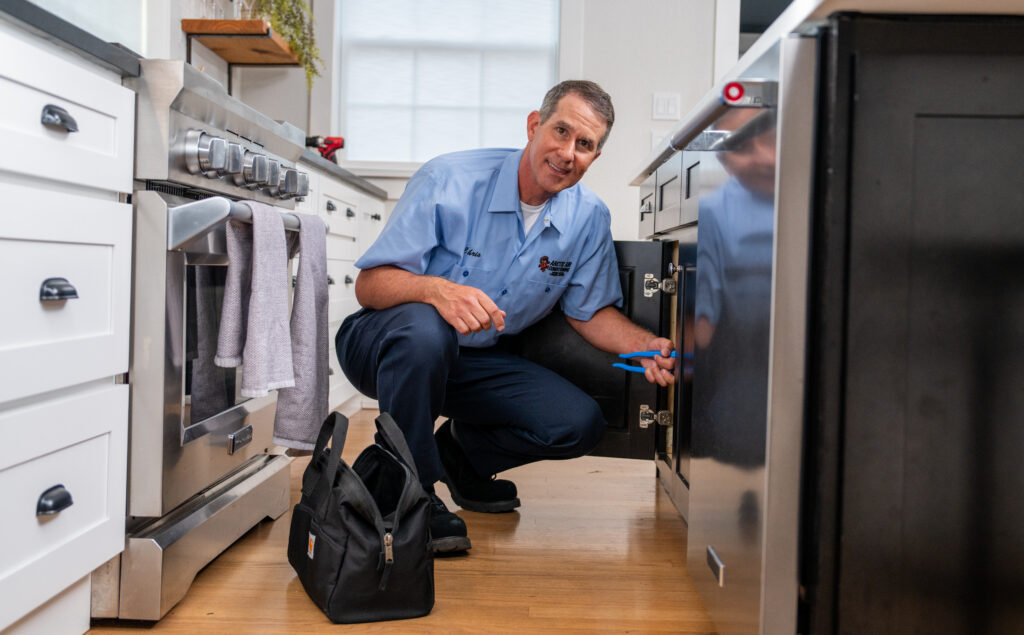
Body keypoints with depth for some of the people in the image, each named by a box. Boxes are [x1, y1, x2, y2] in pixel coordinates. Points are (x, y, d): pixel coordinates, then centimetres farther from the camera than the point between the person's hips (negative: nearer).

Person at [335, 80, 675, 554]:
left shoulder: (590, 219, -5)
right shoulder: (449, 180, -20)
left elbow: (590, 312, 6)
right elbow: (369, 284, -21)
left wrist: (647, 346, -14)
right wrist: (436, 288, -42)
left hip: (478, 360, 5)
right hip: (384, 344, -4)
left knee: (579, 424, -13)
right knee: (427, 330, -39)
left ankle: (460, 451, 16)